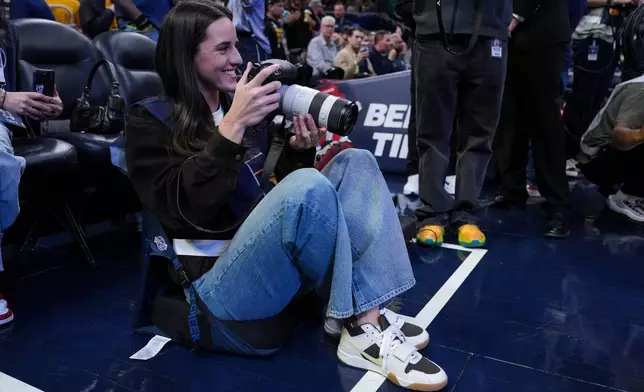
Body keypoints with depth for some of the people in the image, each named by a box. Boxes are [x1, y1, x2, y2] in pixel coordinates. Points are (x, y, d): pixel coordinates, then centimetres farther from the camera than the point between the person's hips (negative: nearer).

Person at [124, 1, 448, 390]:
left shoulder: (238, 104, 13)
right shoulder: (149, 121, -5)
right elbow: (187, 210, -19)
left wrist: (298, 150, -4)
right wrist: (232, 127, -24)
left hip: (278, 259, 7)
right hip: (219, 281, -7)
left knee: (355, 161, -7)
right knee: (309, 187, -33)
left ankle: (353, 312, -21)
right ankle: (362, 328, -16)